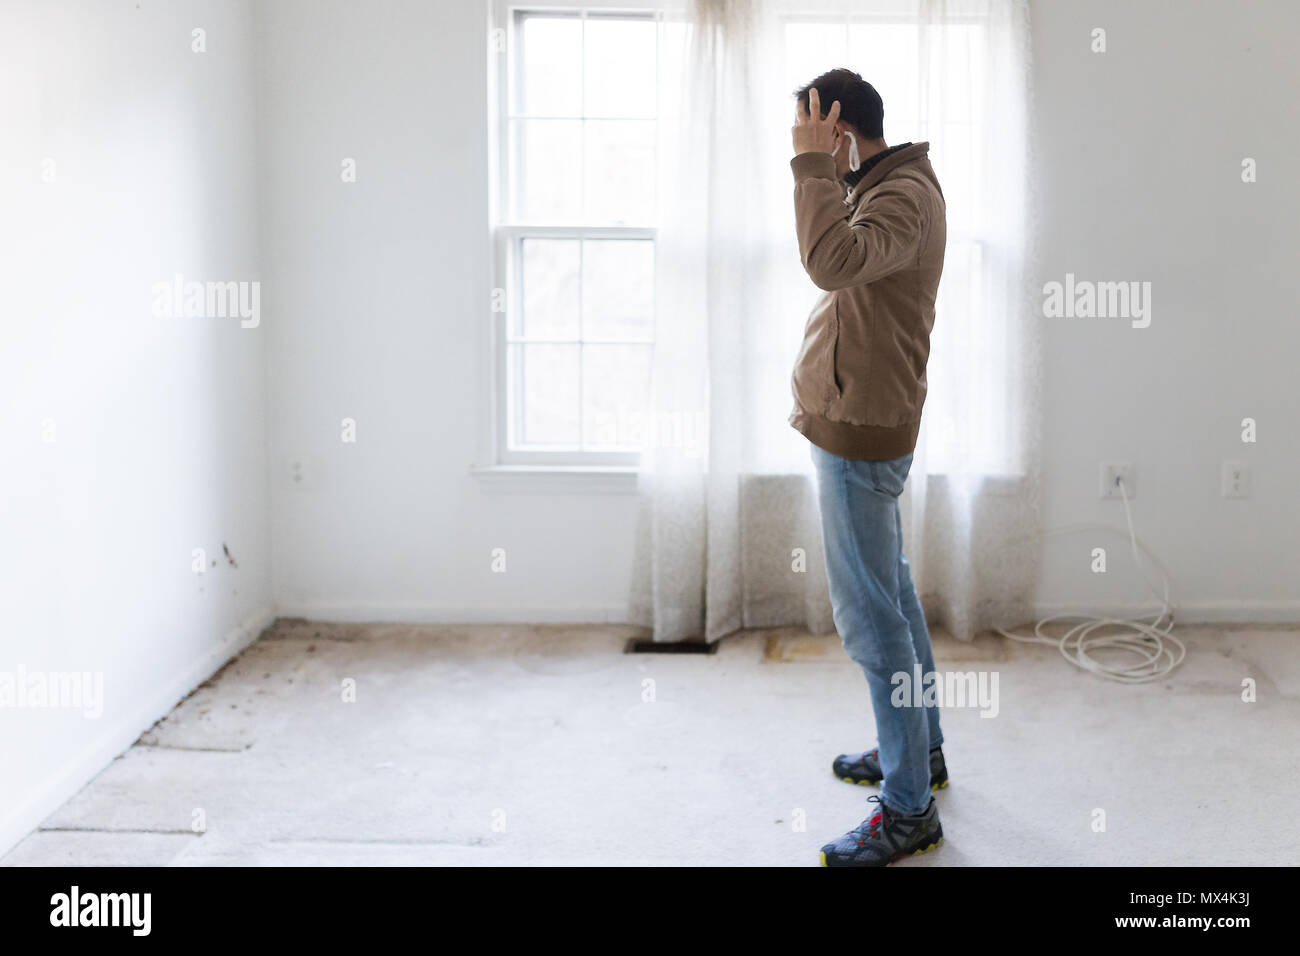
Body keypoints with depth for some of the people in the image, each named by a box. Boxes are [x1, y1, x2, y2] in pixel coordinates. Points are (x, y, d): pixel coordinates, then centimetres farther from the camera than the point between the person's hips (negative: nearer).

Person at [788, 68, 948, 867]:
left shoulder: (905, 195, -20)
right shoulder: (886, 186, 12)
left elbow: (834, 261, -40)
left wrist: (814, 164, -32)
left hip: (861, 430, -11)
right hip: (862, 421, 11)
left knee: (871, 617, -6)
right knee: (892, 592, 19)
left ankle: (909, 809, 2)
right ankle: (920, 749, 34)